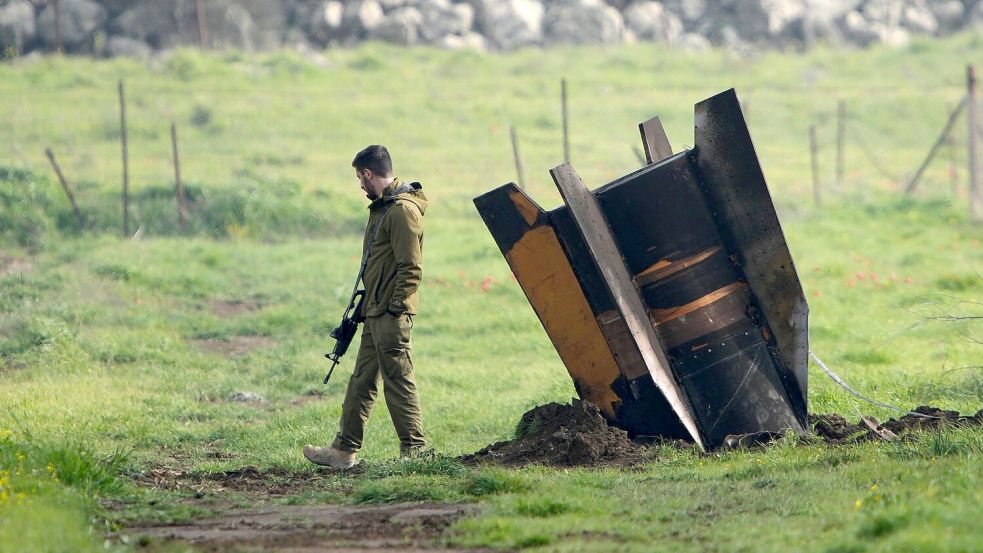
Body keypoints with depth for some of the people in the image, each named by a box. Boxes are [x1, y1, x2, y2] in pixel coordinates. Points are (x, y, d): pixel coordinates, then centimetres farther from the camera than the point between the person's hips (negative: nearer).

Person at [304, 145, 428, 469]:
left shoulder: (403, 210, -15)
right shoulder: (382, 208, 18)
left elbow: (411, 268, -19)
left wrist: (394, 308, -19)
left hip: (391, 315, -11)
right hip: (376, 312, 11)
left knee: (399, 381, -7)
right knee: (361, 381, 12)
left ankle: (415, 451, -4)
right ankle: (344, 450, 17)